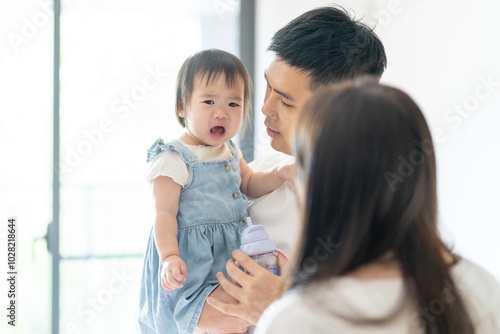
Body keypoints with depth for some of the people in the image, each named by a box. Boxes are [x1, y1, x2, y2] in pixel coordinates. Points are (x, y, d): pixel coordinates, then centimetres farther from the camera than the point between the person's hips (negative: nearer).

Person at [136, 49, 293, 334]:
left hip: (232, 252, 8)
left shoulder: (230, 151, 10)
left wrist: (280, 175, 1)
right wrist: (170, 257, -31)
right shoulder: (175, 160, -15)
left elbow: (250, 185, 21)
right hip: (193, 263, -8)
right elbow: (165, 213, -18)